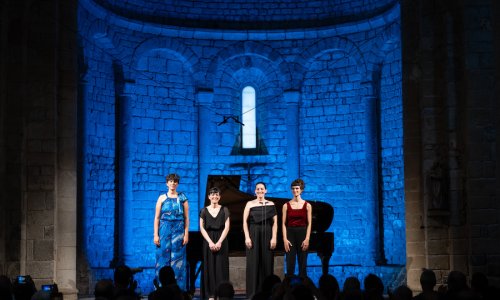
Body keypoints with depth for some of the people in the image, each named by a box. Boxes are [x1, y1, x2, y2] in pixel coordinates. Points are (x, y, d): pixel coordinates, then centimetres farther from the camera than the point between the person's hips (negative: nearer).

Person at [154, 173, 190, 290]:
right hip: (164, 230, 0)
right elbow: (157, 218, 3)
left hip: (178, 230, 0)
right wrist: (156, 235, -4)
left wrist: (186, 234, -5)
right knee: (163, 259, 0)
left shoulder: (182, 198, 5)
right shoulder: (162, 198, 5)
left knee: (177, 261, 0)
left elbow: (186, 218, 3)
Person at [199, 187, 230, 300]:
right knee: (209, 267, 0)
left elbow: (227, 227, -3)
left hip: (221, 241, -1)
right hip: (208, 241, 1)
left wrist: (219, 242, -13)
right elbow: (202, 228, 0)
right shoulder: (204, 210, 6)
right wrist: (210, 242, -11)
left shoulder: (224, 210, 4)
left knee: (221, 267, -3)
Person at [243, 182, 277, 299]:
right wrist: (247, 237, -10)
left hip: (267, 235, 1)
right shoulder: (250, 204, 4)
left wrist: (274, 238, -7)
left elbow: (275, 222, 2)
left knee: (267, 263, 2)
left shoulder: (271, 204, 6)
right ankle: (252, 293, 3)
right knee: (253, 263, -1)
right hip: (253, 234, -1)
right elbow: (245, 221, 0)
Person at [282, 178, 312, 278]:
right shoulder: (286, 205, 4)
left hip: (302, 234, 0)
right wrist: (285, 239, -8)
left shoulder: (307, 205, 2)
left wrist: (307, 239, -9)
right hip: (290, 234, 0)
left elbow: (309, 224, 0)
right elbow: (284, 224, 1)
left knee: (302, 263, 3)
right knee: (290, 263, -2)